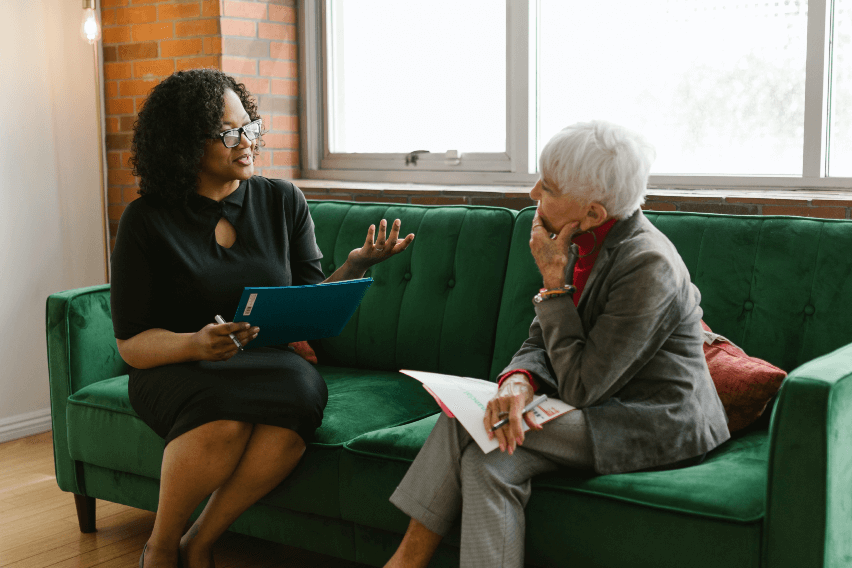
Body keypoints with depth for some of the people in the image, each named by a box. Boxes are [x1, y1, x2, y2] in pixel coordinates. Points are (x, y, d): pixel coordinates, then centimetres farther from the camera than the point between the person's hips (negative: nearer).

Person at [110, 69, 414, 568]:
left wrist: (357, 265, -13)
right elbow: (132, 343, -6)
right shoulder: (148, 220, -4)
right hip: (178, 371, -2)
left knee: (302, 390, -34)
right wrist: (196, 344, -26)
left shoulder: (283, 202, 5)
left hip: (269, 363, 3)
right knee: (224, 423, -37)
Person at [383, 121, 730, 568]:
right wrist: (518, 383, -20)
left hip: (660, 425, -8)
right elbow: (539, 344, 4)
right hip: (607, 405, 8)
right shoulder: (583, 243, 2)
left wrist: (553, 279, -20)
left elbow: (581, 388, -22)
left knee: (491, 453, -24)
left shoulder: (648, 266, -25)